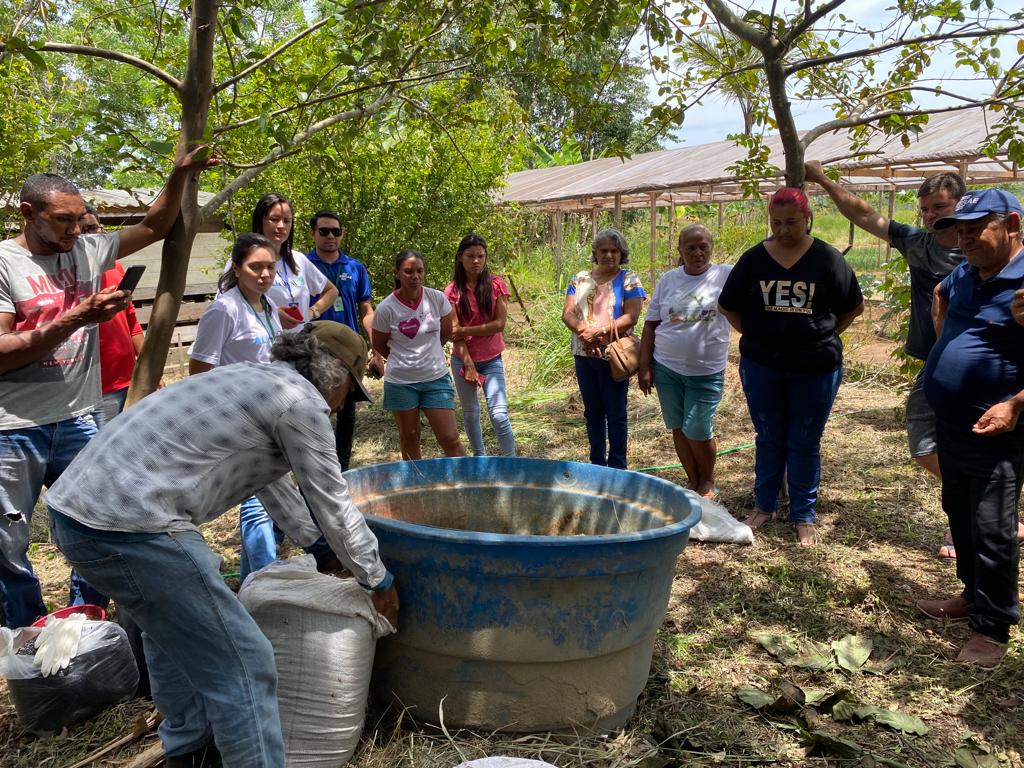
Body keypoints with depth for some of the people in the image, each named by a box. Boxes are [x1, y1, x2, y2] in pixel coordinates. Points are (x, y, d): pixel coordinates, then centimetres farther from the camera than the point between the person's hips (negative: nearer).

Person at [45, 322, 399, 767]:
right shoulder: (301, 401, -6)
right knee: (242, 665, -3)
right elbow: (332, 506, -1)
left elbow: (271, 477, 32)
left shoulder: (254, 377, 21)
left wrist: (319, 546, 42)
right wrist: (378, 581, 15)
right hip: (128, 525, -11)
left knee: (174, 631, 31)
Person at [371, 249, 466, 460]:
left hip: (436, 378, 1)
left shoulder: (437, 299, -6)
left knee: (450, 438, 0)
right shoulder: (386, 309, -10)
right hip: (401, 382, -1)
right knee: (409, 438, 13)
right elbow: (379, 345, 5)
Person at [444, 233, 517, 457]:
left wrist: (465, 330, -15)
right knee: (470, 413, 12)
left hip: (491, 360, -1)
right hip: (463, 360, 1)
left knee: (499, 415, -11)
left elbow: (500, 324, -10)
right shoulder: (453, 291, -3)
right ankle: (479, 459, 28)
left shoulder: (496, 285, -2)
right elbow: (455, 333, -8)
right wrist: (469, 366, -14)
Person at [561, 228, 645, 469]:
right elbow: (568, 313, 0)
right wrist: (582, 330, -20)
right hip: (584, 355, 4)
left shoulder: (629, 279, -2)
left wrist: (600, 331, -22)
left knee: (615, 413, 3)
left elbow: (631, 317, -13)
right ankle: (597, 463, 27)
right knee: (592, 412, 14)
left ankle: (617, 468, 14)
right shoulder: (580, 279, 9)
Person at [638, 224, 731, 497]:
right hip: (666, 367, 3)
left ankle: (707, 481, 24)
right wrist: (645, 367, 2)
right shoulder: (668, 279, 4)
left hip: (706, 371, -3)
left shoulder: (726, 275, -4)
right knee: (678, 429, 11)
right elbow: (651, 324, 6)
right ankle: (693, 480, 30)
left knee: (697, 432, -3)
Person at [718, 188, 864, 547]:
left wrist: (822, 335, -1)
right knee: (769, 438, 13)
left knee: (805, 443, 8)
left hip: (816, 368, -1)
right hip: (762, 367, 1)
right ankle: (764, 506, 28)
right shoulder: (754, 259, -1)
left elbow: (853, 307, 4)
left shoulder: (827, 259, -5)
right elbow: (728, 306, 9)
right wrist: (754, 335, 2)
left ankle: (804, 516, 20)